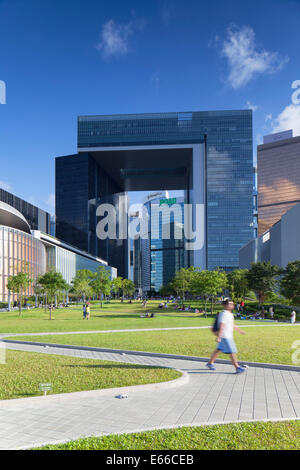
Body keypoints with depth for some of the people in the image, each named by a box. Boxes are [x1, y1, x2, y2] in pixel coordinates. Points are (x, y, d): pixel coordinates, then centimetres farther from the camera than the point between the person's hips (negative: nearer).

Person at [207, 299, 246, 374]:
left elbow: (232, 325, 27)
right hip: (224, 336, -10)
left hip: (229, 336, 10)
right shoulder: (224, 314, -18)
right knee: (232, 351, -7)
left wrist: (239, 330, 32)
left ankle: (210, 363, 25)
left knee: (218, 349, 15)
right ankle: (237, 368, -3)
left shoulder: (230, 314, 14)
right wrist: (218, 337, -27)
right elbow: (221, 326, -24)